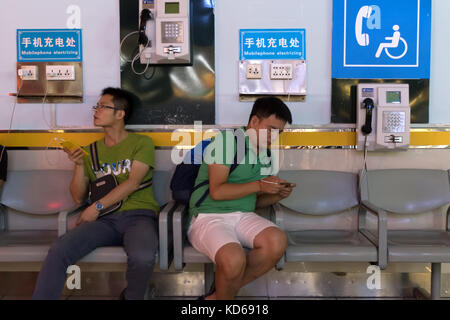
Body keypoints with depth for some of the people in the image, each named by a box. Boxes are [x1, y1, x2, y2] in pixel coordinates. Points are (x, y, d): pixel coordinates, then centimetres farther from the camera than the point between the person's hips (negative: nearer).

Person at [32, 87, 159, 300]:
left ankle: (132, 296, -2)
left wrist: (97, 206, -10)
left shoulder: (142, 143, 7)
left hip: (139, 215, -3)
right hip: (104, 220, 3)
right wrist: (79, 165, 0)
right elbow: (78, 198, 15)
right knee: (58, 252, -25)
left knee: (142, 257, -34)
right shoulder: (91, 151, 19)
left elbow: (132, 183, -5)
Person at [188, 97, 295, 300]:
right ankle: (222, 295, -1)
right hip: (209, 216, -7)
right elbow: (217, 191, -16)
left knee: (277, 242, -25)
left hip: (243, 215, 7)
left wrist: (277, 195, 2)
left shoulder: (265, 156, 17)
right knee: (234, 259, -36)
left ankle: (217, 295, -9)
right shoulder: (227, 140, -8)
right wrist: (260, 185, -15)